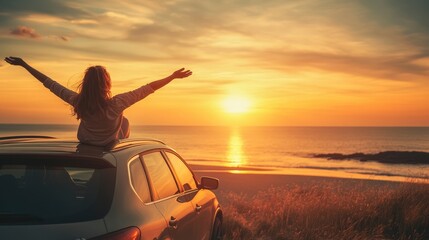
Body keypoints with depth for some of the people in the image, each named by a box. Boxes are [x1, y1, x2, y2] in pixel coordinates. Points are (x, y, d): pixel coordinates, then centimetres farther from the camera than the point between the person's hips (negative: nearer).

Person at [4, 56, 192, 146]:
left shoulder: (78, 102, -25)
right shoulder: (116, 104, -34)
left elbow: (51, 84, -15)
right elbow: (148, 89, -30)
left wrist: (24, 65, -5)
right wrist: (173, 77, -23)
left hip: (86, 145, 3)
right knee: (125, 122, 27)